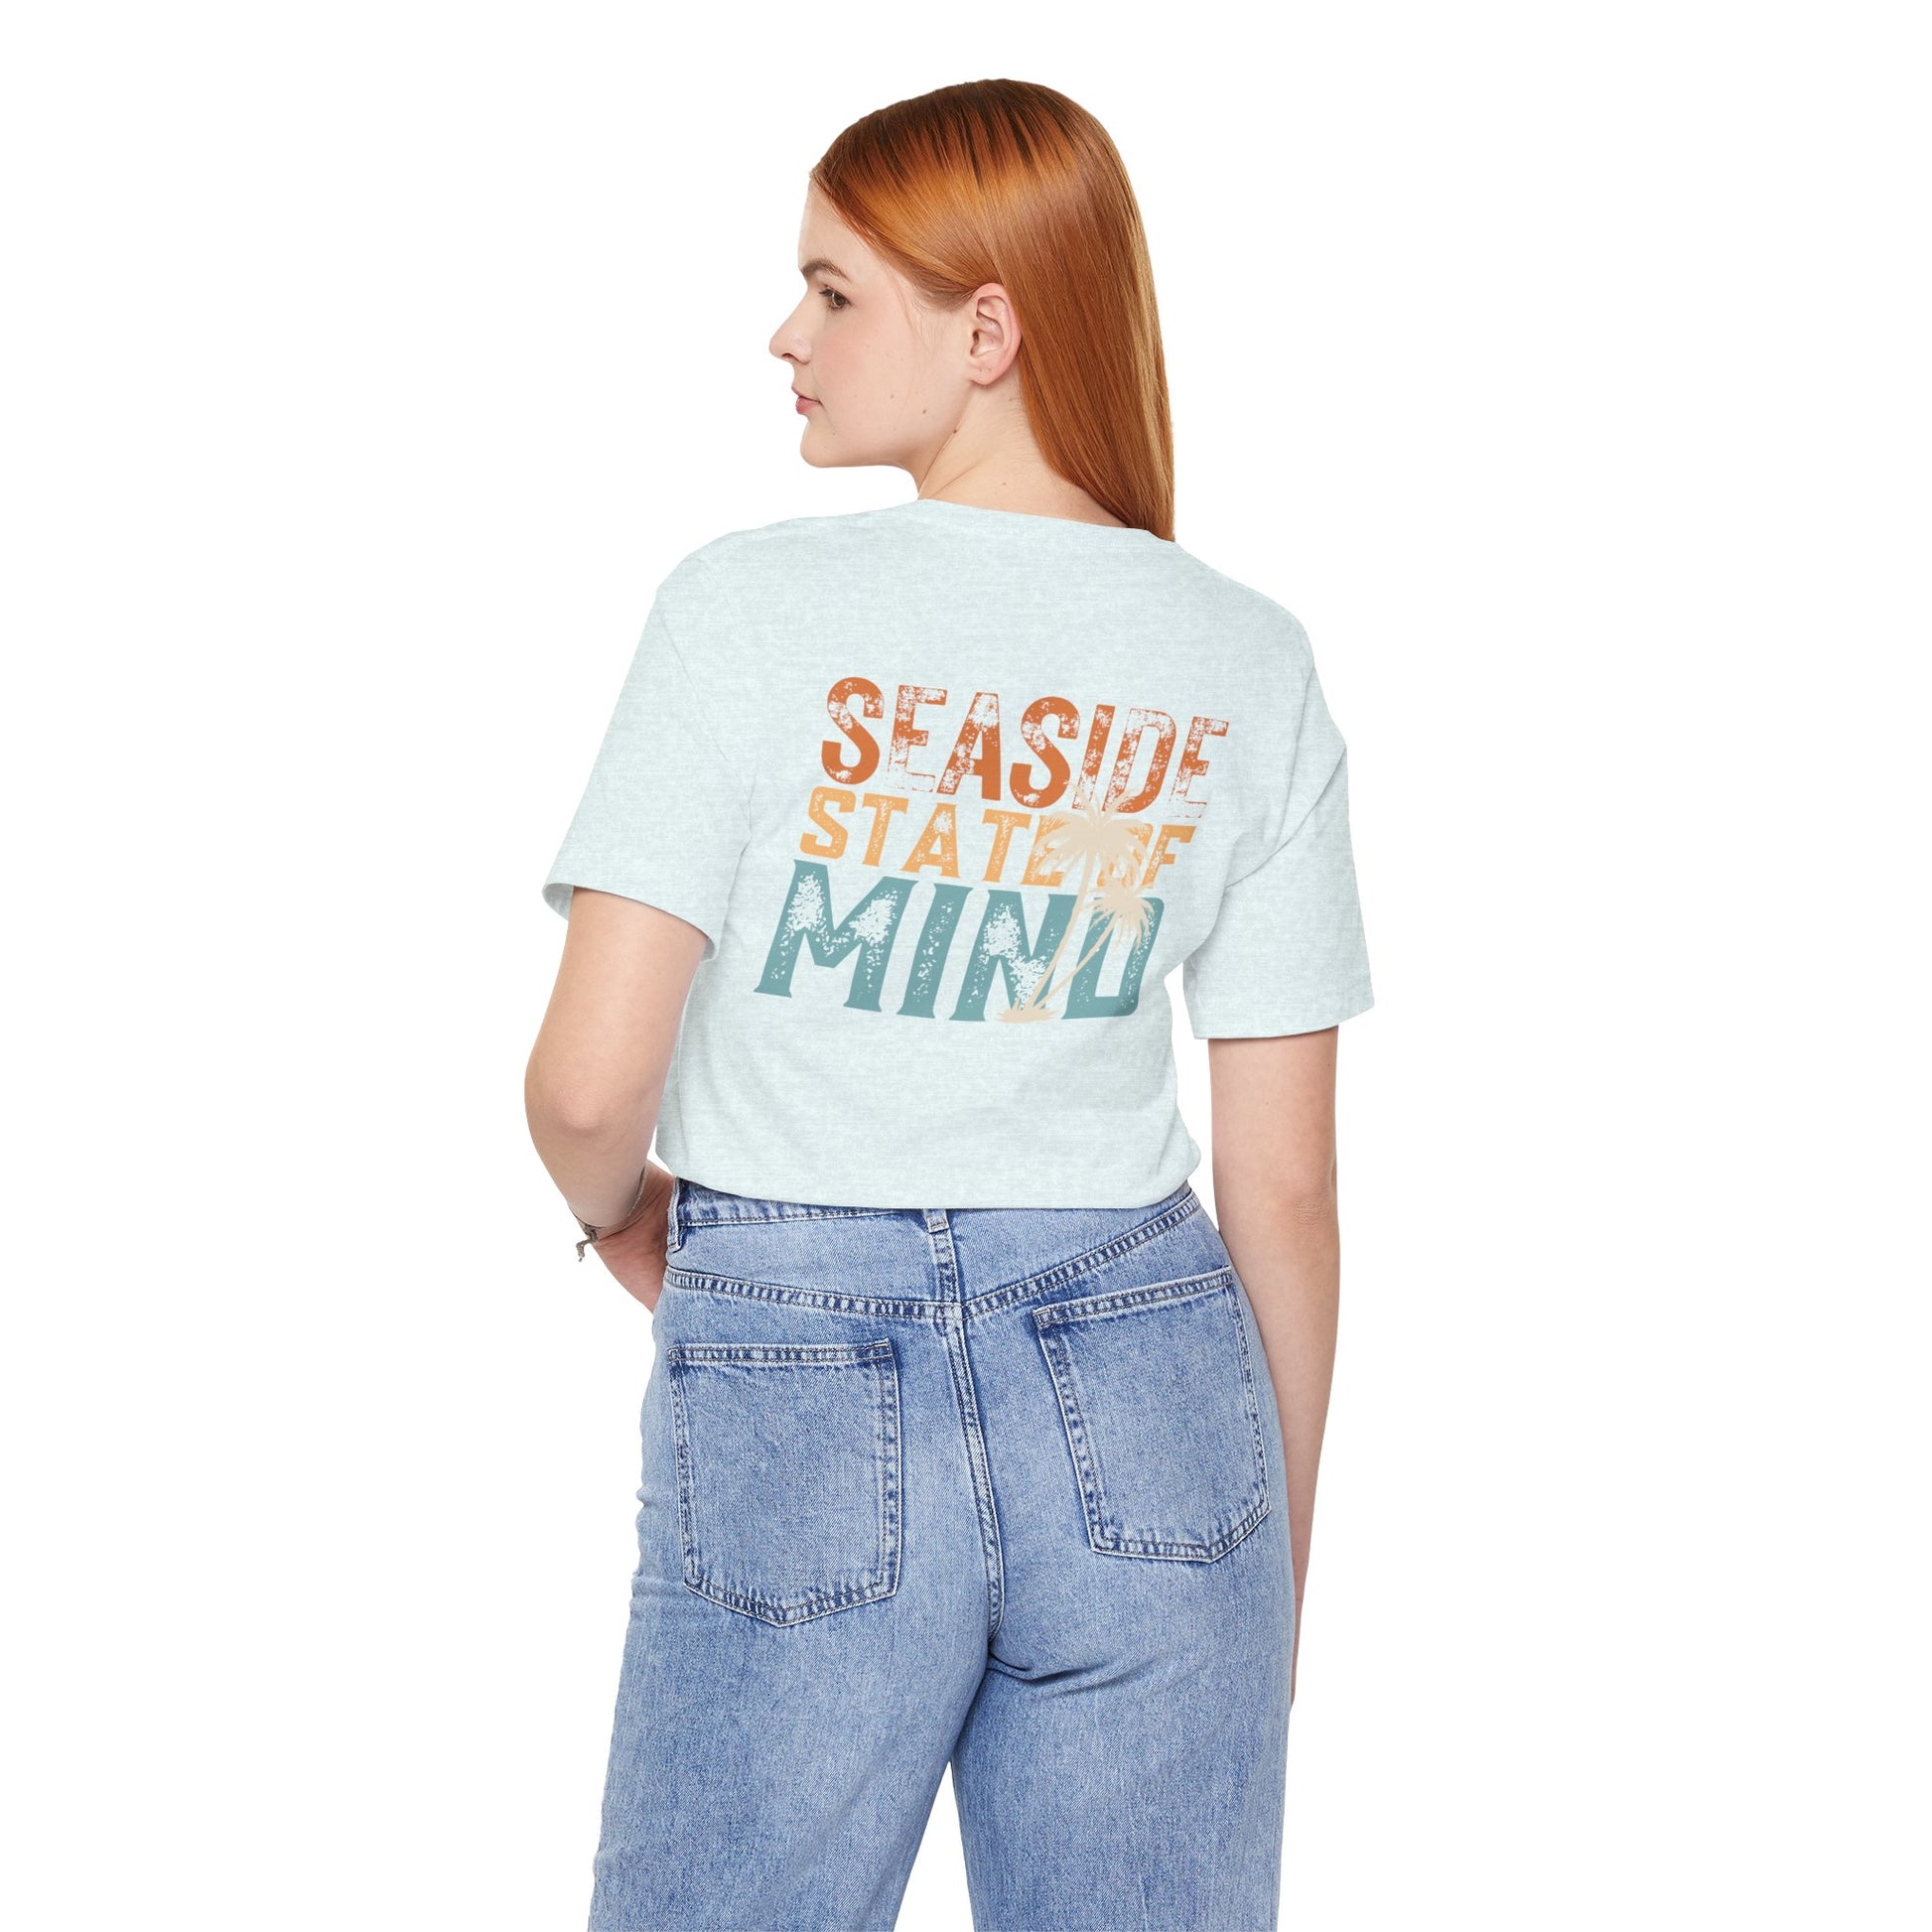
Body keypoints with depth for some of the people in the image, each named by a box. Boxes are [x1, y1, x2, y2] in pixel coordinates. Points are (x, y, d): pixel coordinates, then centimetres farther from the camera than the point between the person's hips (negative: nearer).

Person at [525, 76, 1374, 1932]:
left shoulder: (751, 609, -10)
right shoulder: (1255, 669, 0)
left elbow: (589, 1080, -13)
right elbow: (1284, 1184, 2)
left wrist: (620, 1215, 10)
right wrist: (1280, 1574, 13)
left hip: (791, 1394, -2)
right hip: (1148, 1400, 3)